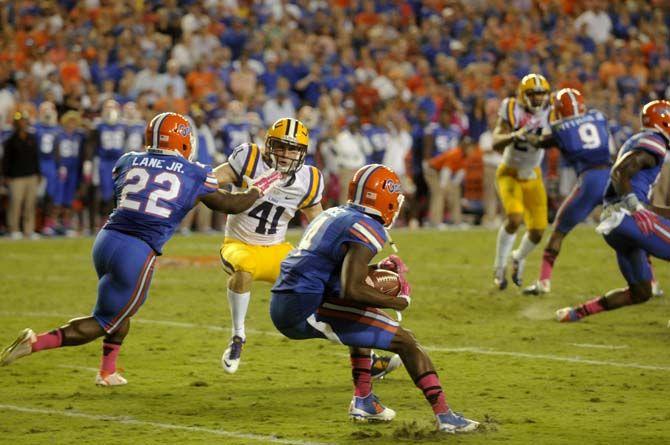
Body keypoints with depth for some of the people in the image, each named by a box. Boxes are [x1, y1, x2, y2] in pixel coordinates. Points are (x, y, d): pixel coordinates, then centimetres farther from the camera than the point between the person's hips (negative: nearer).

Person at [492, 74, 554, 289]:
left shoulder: (548, 114, -10)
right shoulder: (513, 111, -19)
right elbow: (496, 143, -25)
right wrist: (514, 135, -43)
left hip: (533, 175, 4)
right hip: (510, 174, -4)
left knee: (538, 230, -1)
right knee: (514, 218, -26)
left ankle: (519, 258, 33)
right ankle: (499, 266, -5)